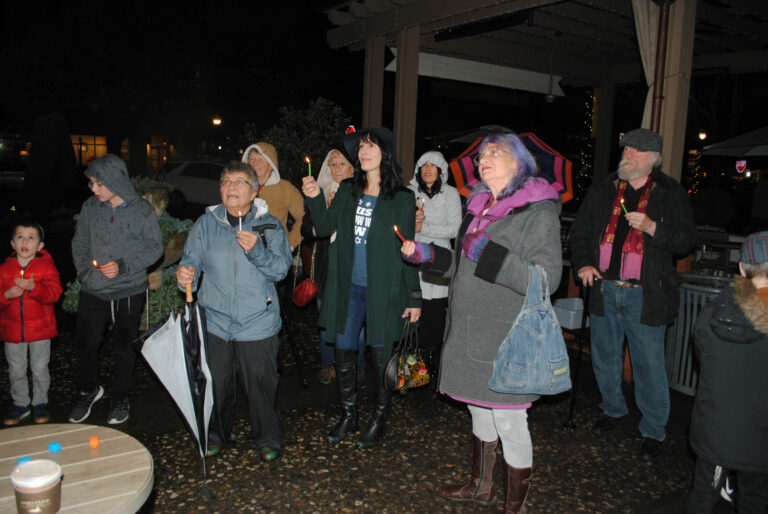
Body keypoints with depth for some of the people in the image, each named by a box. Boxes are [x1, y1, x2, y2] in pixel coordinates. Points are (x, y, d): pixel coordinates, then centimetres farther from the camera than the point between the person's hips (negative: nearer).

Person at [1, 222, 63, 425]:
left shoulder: (46, 266, -4)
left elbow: (54, 293, -16)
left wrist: (33, 287, -31)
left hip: (40, 328, -2)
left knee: (40, 369, 7)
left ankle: (40, 403, 23)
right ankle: (20, 404, 28)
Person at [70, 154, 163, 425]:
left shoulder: (141, 209, -8)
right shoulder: (90, 207, 1)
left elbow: (155, 247, -6)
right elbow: (79, 243, 11)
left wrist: (123, 266, -16)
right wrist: (85, 271, -2)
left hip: (128, 292, -2)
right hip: (93, 291, 3)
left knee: (123, 346, 9)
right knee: (84, 344, 6)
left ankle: (120, 398, 30)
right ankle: (88, 391, 33)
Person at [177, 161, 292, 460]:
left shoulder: (269, 225, 1)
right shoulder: (206, 223, 7)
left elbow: (281, 268, -8)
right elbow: (191, 260, 4)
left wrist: (257, 251, -24)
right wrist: (185, 275, -18)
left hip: (258, 323, -2)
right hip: (215, 322, 2)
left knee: (261, 385, 3)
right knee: (216, 384, 11)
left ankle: (267, 438, 26)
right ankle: (217, 435, 35)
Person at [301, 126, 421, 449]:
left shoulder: (401, 199, -3)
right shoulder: (347, 191, 8)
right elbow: (325, 227, 7)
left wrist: (414, 297, -4)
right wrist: (314, 198, -9)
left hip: (382, 290, -3)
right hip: (348, 287, 4)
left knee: (380, 356, 7)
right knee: (343, 353, 10)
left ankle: (378, 420, 27)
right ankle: (348, 416, 29)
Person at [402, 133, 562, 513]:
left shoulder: (538, 211, -12)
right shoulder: (479, 207, 13)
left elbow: (547, 279, -21)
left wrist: (490, 255, -27)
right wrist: (427, 255, 7)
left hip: (508, 338, -8)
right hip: (471, 333, 8)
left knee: (509, 424, 4)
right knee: (479, 412, 21)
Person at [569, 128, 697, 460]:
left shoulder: (670, 193, 0)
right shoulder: (604, 189, 8)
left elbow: (686, 240, -4)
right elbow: (580, 230, 14)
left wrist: (652, 227, -20)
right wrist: (582, 263, -2)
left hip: (645, 295, -3)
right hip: (604, 290, 4)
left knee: (649, 365, 2)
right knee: (604, 358, 16)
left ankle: (653, 432, 19)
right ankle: (612, 410, 39)